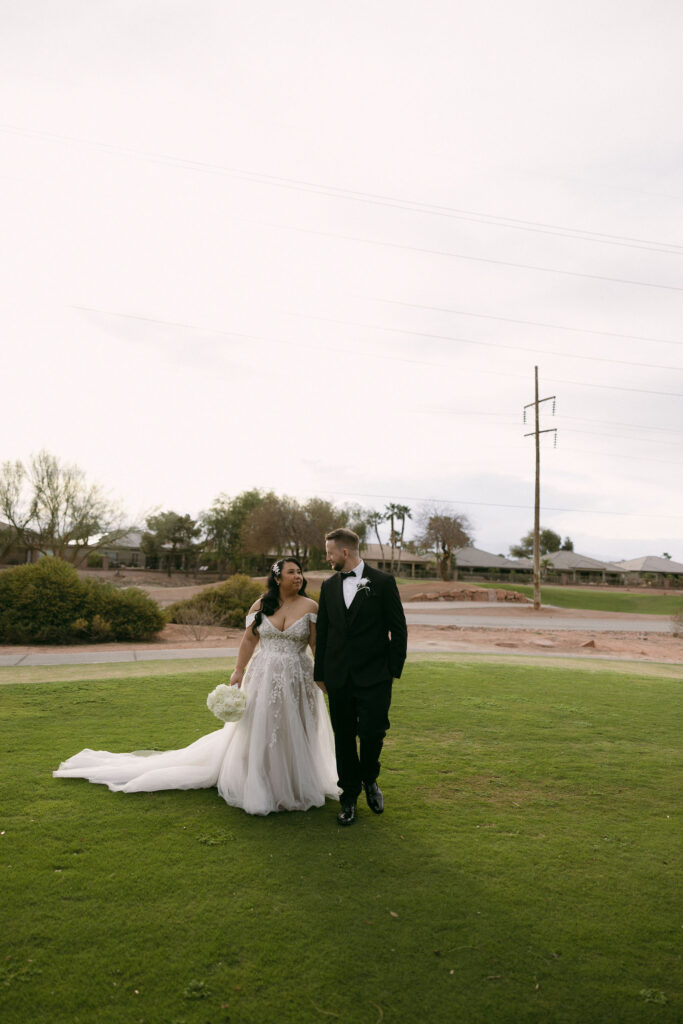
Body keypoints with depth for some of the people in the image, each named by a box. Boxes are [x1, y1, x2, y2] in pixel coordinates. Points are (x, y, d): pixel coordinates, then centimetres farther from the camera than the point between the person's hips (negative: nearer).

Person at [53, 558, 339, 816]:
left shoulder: (310, 607, -4)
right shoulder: (260, 605, 1)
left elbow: (318, 645, -4)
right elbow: (249, 639, 5)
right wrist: (238, 672, 1)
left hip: (297, 682, -1)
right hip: (262, 678, 1)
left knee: (295, 736, 7)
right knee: (257, 733, 7)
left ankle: (297, 785, 27)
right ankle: (258, 787, 24)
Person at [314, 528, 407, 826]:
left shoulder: (383, 582, -4)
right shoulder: (329, 586, 8)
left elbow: (398, 629, -1)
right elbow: (322, 632, 13)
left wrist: (394, 669, -4)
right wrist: (320, 673, 12)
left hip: (374, 676, -3)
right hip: (339, 678, 4)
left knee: (372, 732, -6)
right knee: (344, 737, 7)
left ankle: (370, 780, 25)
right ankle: (349, 796, 23)